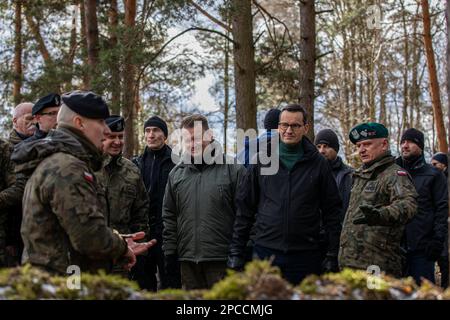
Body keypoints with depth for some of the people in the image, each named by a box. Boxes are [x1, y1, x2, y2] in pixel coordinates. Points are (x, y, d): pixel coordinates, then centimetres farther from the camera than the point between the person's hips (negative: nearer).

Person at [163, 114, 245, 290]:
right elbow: (169, 215, 16)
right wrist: (169, 251, 8)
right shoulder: (176, 173, 13)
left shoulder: (233, 169, -2)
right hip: (187, 259, 4)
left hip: (222, 261, -4)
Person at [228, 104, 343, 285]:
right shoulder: (261, 161, 6)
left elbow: (332, 211, 6)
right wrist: (236, 251, 3)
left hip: (305, 256, 0)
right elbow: (244, 208, 8)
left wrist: (332, 256, 0)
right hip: (266, 253, 1)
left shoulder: (317, 164, 4)